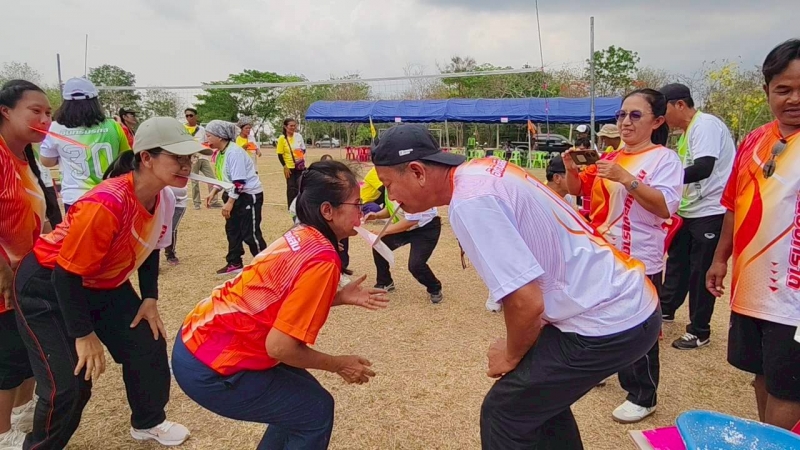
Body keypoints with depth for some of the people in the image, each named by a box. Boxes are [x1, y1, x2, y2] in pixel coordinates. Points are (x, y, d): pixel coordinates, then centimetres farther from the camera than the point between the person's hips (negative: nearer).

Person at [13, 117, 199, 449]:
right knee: (68, 384, -9)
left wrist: (149, 299, 0)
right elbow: (67, 274, -28)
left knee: (149, 347, 9)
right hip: (48, 286, -8)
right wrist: (83, 335, -22)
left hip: (106, 284, 8)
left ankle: (147, 423, 34)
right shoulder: (107, 204, -36)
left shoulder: (165, 199, -11)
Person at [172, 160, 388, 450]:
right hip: (210, 367, -9)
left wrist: (341, 297, 6)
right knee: (315, 411, 4)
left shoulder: (301, 237, 3)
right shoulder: (322, 259, -23)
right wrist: (340, 365, -9)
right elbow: (279, 346, -24)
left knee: (299, 397, 20)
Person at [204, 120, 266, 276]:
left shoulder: (234, 152, -23)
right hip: (233, 195, 9)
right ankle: (234, 263, 28)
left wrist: (229, 202, -21)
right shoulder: (218, 153, 5)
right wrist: (213, 193, 6)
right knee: (232, 230, 15)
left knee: (250, 234, -4)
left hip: (249, 195, -9)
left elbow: (239, 181, -25)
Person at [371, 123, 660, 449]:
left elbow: (526, 303, -27)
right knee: (538, 396, 24)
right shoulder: (481, 170, 5)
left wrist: (511, 356, -6)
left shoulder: (469, 201, -23)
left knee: (505, 414, 2)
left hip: (608, 322, -9)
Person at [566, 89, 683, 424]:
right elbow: (579, 191, 15)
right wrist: (571, 169, -7)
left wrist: (625, 178, -28)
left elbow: (666, 207, -20)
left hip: (639, 262, -6)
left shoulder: (664, 158, -9)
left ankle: (643, 397, 17)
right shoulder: (610, 157, 8)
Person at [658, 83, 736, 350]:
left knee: (701, 271, 0)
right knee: (677, 261, 20)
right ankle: (666, 308, 38)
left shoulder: (705, 125, -16)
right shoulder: (687, 132, 13)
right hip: (689, 211, 9)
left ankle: (699, 332, 13)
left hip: (711, 212, -9)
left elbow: (704, 168, -28)